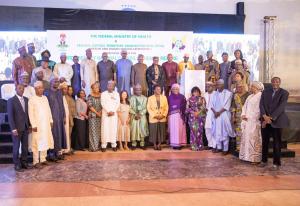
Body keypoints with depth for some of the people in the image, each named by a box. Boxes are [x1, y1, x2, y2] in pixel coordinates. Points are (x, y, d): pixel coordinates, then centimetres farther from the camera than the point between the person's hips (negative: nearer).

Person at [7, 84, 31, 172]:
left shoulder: (26, 99, 9)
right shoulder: (11, 101, -7)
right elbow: (10, 116, -10)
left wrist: (29, 125, 7)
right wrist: (13, 129, -15)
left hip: (25, 127, 5)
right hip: (17, 128, -5)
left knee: (25, 146, 9)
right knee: (16, 147, 4)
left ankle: (24, 162, 20)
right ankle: (17, 164, 14)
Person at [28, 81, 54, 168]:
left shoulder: (45, 98, 10)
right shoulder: (32, 99, -7)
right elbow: (30, 113, -10)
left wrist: (51, 121, 10)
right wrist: (33, 125, -14)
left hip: (46, 124, 6)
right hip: (37, 125, -6)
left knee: (45, 142, 9)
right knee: (37, 143, -2)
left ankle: (43, 159, 19)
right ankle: (36, 161, 4)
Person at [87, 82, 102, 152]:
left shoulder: (101, 96, 8)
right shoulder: (90, 96, -2)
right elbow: (90, 106, -7)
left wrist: (100, 112, -9)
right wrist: (97, 113, -10)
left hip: (100, 115, 4)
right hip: (93, 115, -4)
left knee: (99, 131, 5)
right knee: (93, 131, -4)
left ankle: (97, 146, 12)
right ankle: (93, 147, -1)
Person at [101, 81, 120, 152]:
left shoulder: (116, 94, 11)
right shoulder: (103, 94, 7)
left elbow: (118, 103, 2)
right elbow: (103, 103, -3)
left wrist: (113, 111, -10)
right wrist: (108, 111, -12)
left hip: (114, 114, 1)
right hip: (105, 113, -1)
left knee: (114, 128, -1)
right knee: (105, 128, -4)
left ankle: (114, 145, 3)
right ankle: (104, 145, -2)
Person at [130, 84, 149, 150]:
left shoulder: (144, 98, 6)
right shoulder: (132, 98, 4)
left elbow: (145, 108, 1)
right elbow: (130, 108, -1)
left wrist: (140, 114, -12)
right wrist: (135, 114, -13)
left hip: (142, 116, 1)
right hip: (134, 116, -1)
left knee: (142, 129, -1)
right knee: (134, 129, -4)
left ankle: (142, 144, 6)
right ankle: (134, 144, 4)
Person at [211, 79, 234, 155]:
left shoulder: (228, 93, -3)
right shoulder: (215, 94, 11)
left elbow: (226, 106, -9)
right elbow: (212, 104, 7)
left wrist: (219, 112, -13)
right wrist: (215, 112, -9)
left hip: (224, 115, -4)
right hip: (216, 115, 4)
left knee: (224, 132, -3)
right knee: (217, 131, 6)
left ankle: (225, 149, 3)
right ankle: (218, 147, 15)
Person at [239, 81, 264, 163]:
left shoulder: (260, 96, -8)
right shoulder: (250, 96, 18)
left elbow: (259, 109, -14)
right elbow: (245, 106, 17)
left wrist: (250, 117, -15)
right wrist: (243, 115, 0)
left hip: (254, 121, -8)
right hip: (247, 121, 8)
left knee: (254, 139, -6)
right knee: (246, 137, 8)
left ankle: (255, 158, 0)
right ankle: (247, 156, 14)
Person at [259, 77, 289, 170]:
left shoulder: (284, 93, -2)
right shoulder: (265, 91, 9)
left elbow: (281, 107, -12)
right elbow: (261, 104, 0)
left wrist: (270, 118, -18)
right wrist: (265, 116, -15)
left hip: (277, 121, -3)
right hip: (265, 120, 3)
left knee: (277, 142, 3)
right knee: (265, 141, 8)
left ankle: (276, 162, 13)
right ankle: (264, 160, 21)